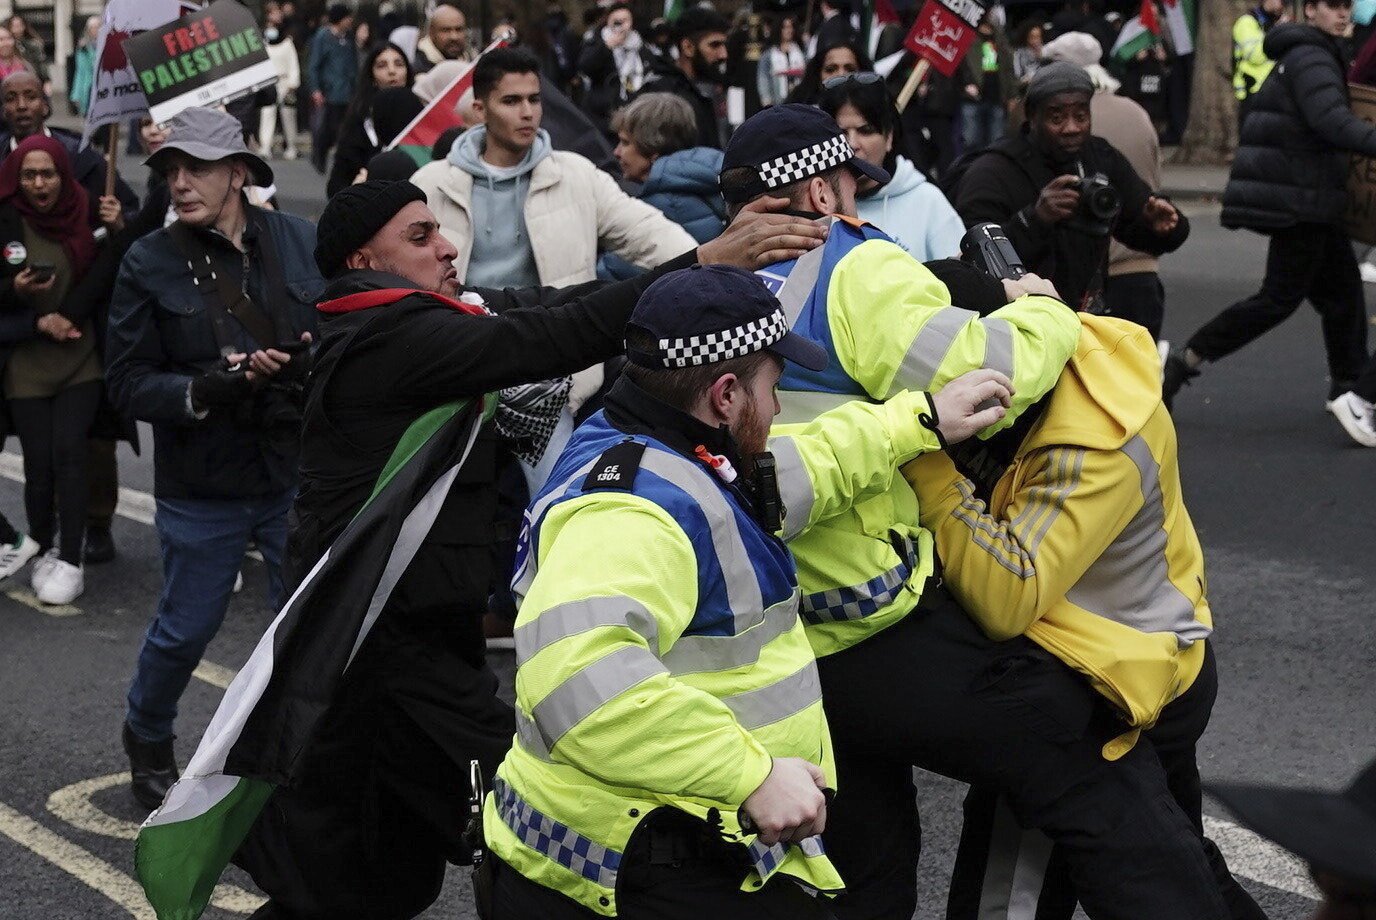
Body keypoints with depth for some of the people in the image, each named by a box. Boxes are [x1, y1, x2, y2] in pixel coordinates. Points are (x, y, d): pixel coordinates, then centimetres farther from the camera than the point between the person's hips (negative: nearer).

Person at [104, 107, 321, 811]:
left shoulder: (301, 241, -3)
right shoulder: (150, 263, -7)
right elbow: (128, 382, -8)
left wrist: (319, 360, -19)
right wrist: (208, 390, -24)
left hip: (297, 475, 2)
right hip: (202, 486, -1)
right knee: (186, 628, 11)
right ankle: (147, 741, 39)